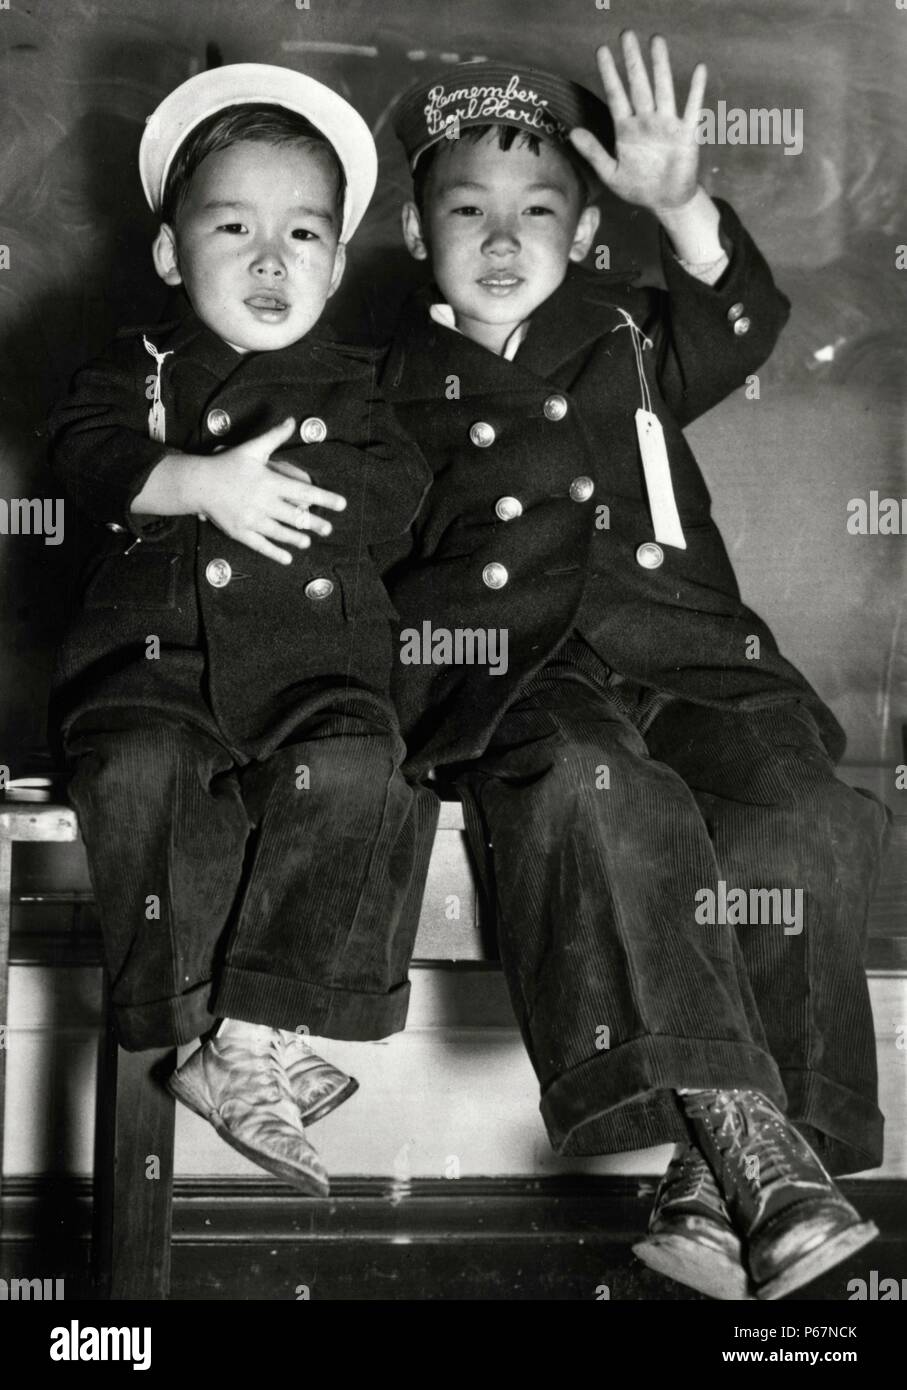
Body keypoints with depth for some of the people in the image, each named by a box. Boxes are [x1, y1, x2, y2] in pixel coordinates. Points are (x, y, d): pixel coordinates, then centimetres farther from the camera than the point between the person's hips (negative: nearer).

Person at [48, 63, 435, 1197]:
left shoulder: (347, 384, 19)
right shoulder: (134, 369, 18)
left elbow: (395, 490, 1)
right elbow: (88, 459, -2)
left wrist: (261, 482, -9)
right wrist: (204, 484, -18)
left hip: (314, 658, 1)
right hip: (152, 656, 0)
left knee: (350, 773, -30)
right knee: (138, 769, -31)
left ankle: (250, 1041, -24)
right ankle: (183, 1025, -20)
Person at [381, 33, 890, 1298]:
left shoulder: (630, 340, 22)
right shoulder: (397, 393, 19)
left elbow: (746, 319, 2)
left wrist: (682, 208, -16)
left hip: (688, 661, 2)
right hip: (516, 683, -2)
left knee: (800, 821, -27)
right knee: (598, 793, -37)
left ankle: (719, 1184, -22)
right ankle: (754, 1144, -37)